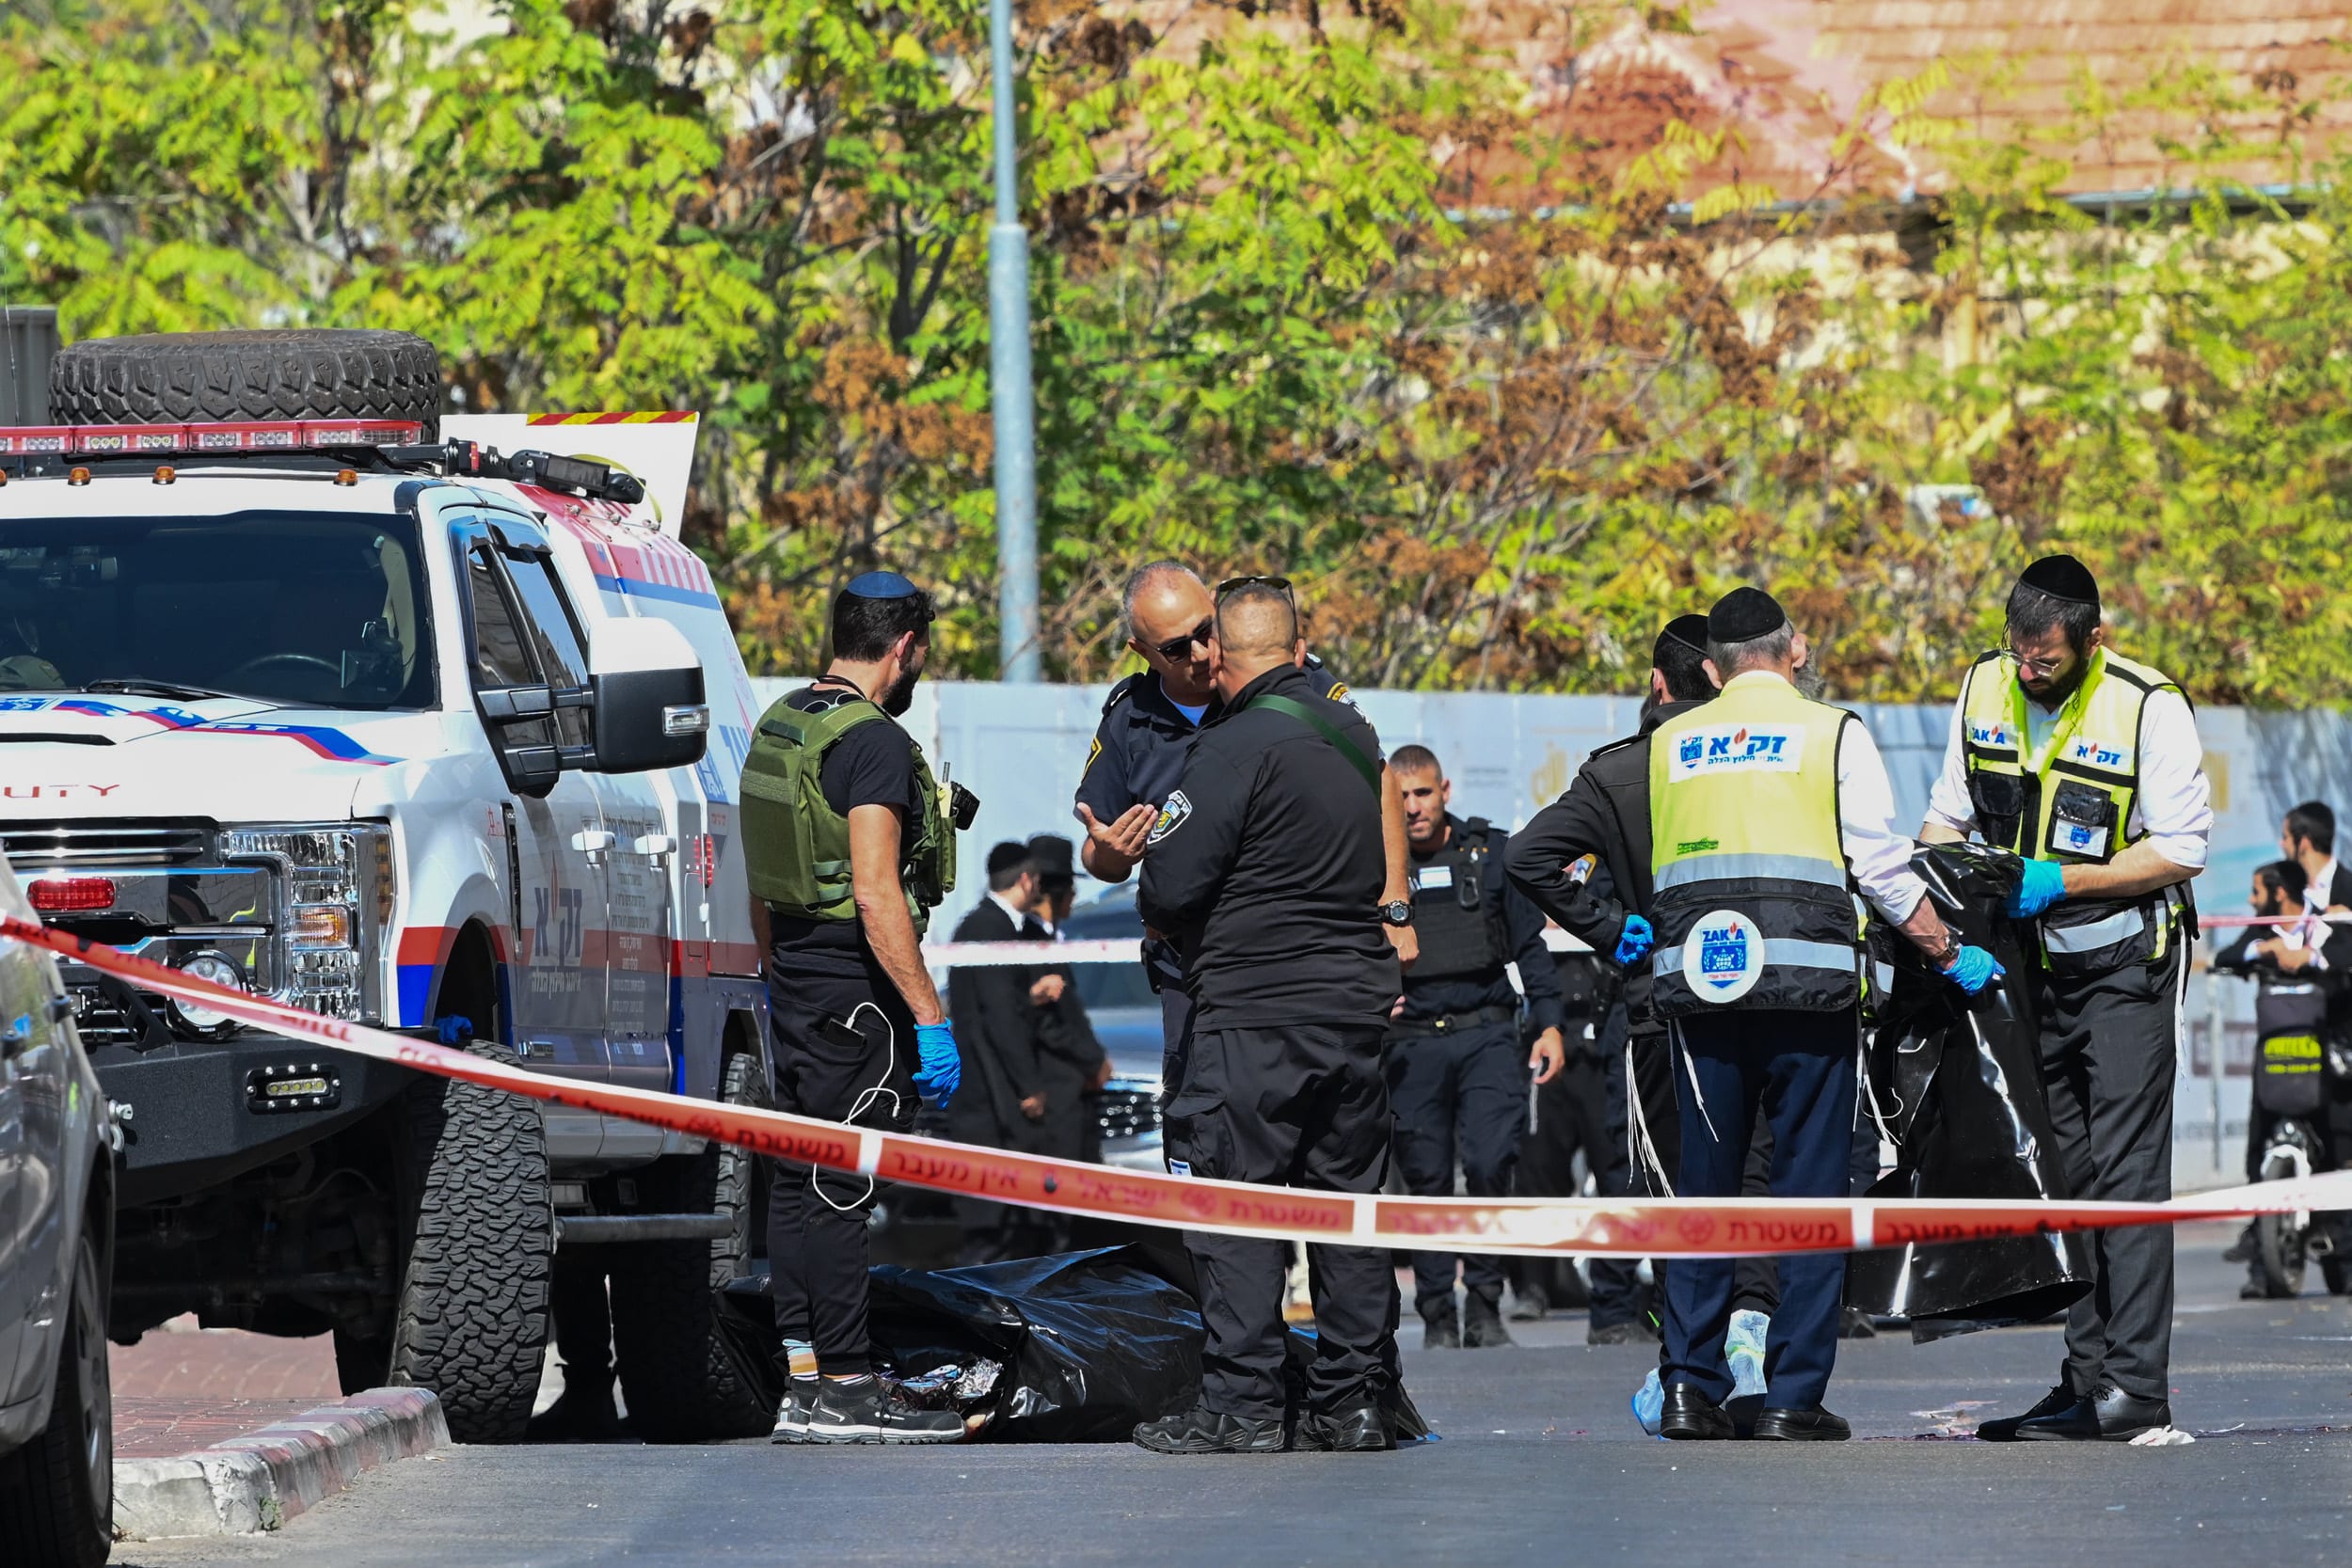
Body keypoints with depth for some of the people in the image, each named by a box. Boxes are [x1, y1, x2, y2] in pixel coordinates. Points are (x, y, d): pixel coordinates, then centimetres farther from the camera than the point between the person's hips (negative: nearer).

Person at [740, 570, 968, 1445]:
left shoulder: (779, 725, 12)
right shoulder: (874, 742, -16)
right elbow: (875, 893, -22)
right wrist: (930, 1017, -21)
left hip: (795, 981, 9)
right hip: (856, 989, -9)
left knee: (798, 1178, 10)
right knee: (840, 1185, -8)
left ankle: (803, 1384, 13)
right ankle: (845, 1389, -7)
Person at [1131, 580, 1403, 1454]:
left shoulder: (1239, 747, -13)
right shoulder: (1357, 739, 11)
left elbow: (1172, 885, -15)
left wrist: (1158, 916, 8)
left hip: (1255, 1010, -7)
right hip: (1357, 1001, 7)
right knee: (1347, 1202, 11)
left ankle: (1240, 1407, -6)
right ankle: (1352, 1403, 12)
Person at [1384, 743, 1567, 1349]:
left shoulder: (1491, 853, 8)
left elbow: (1530, 945, 12)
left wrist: (1548, 1024, 6)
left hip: (1485, 1032, -1)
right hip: (1410, 1043, 1)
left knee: (1490, 1164, -15)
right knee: (1427, 1181, 0)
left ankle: (1484, 1303, -3)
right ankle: (1437, 1315, 9)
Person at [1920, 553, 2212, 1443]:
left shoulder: (2149, 709, -16)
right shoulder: (1986, 687, 1)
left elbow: (2181, 850, -14)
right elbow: (1951, 810, 11)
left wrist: (2058, 882, -20)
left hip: (2125, 967, -6)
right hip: (2032, 966, 6)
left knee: (2127, 1175, -10)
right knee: (2059, 1176, 5)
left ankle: (2135, 1388, -12)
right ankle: (2086, 1380, 8)